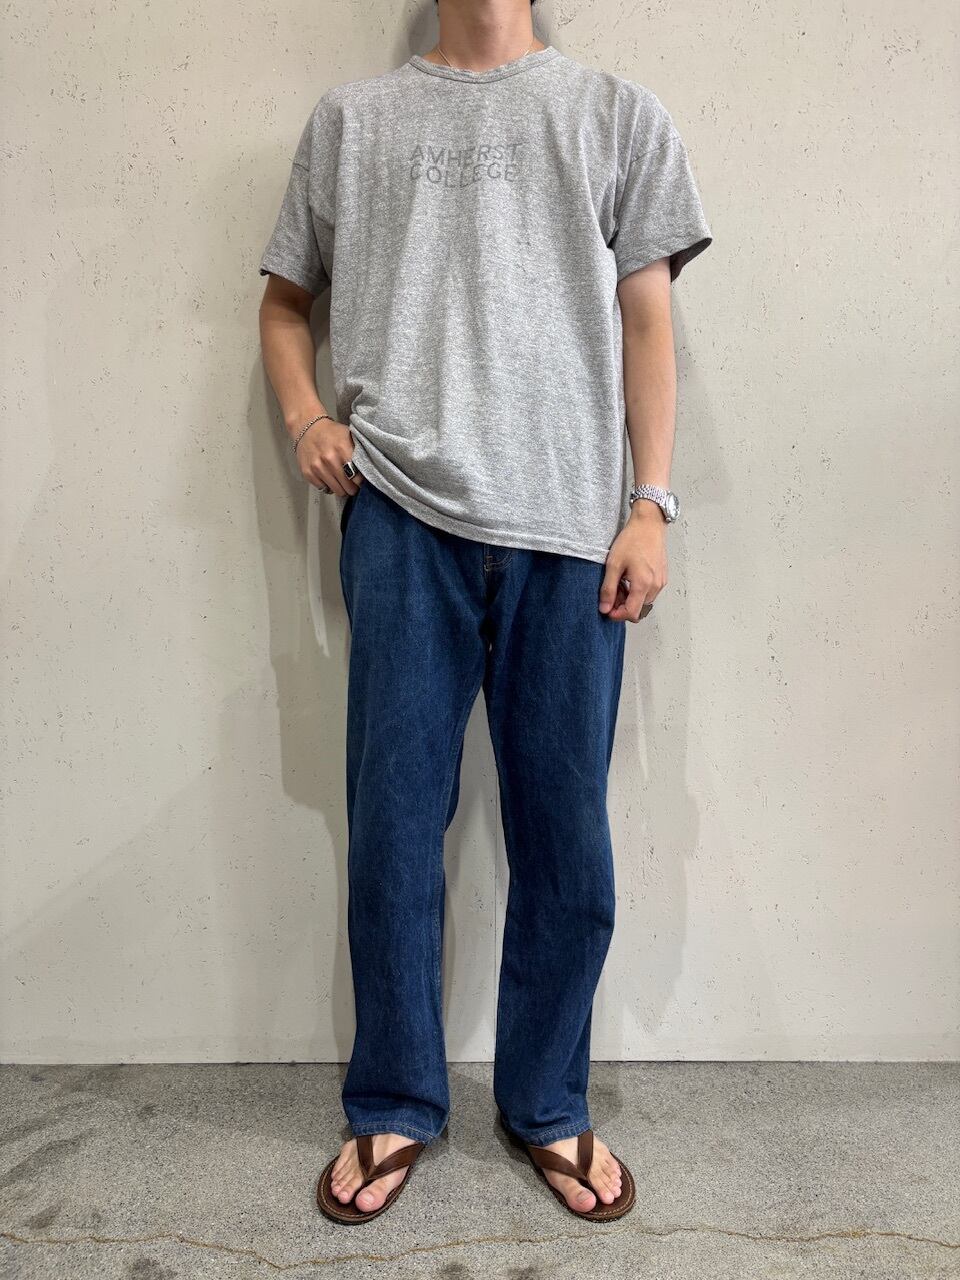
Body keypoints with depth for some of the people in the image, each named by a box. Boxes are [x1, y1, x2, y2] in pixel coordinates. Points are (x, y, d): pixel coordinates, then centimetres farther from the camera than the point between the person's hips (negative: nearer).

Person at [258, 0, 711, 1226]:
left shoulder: (619, 113, 16)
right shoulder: (350, 118, 19)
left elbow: (646, 322, 10)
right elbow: (284, 299, 23)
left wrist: (649, 506, -1)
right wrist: (305, 414, 2)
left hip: (571, 524, 0)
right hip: (402, 518, 1)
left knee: (565, 838, 4)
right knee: (392, 826, 2)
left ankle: (547, 1104, 24)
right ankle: (392, 1105, 22)